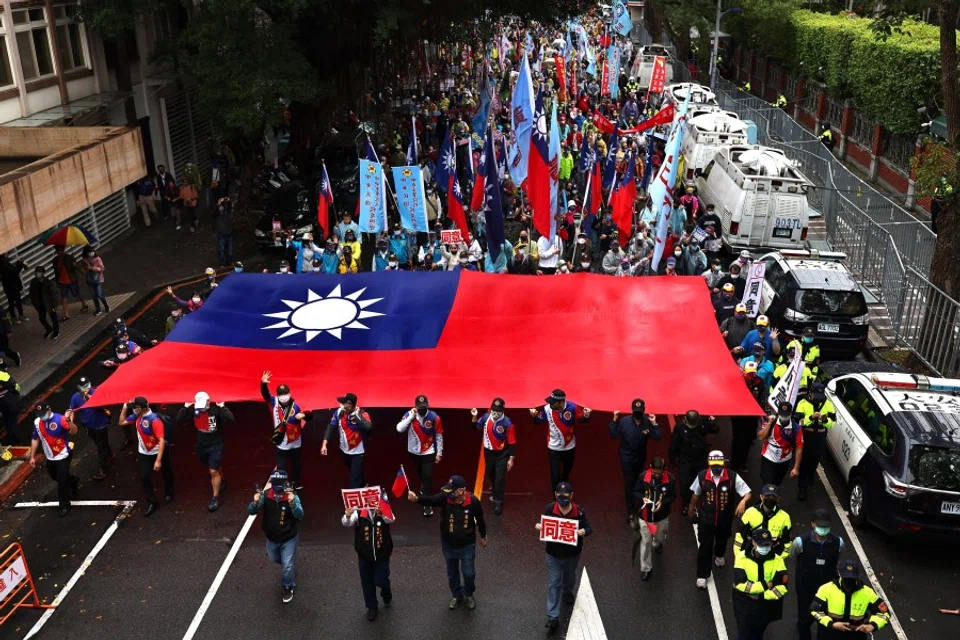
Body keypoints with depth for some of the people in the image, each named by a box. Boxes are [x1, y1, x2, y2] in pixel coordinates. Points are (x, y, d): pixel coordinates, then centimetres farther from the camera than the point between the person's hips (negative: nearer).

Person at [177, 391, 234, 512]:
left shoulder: (216, 409, -21)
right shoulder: (193, 410, -9)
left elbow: (231, 419, -32)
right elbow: (179, 420, -12)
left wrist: (222, 407, -34)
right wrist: (185, 408, -20)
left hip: (216, 445, -5)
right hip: (201, 446, 5)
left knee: (213, 471, -5)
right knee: (215, 468, 25)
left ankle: (215, 498, 8)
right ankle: (222, 481, 54)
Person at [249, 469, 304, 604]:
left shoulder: (292, 496, -26)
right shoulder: (265, 495, -20)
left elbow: (300, 515, -36)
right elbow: (251, 512, -21)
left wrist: (292, 503, -54)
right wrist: (255, 502, -44)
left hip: (289, 538, -4)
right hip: (271, 537, 4)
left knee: (287, 566, 6)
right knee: (273, 559, 28)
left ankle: (287, 587, 34)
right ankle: (290, 563, 60)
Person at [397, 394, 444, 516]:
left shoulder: (434, 417, -18)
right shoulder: (409, 414, -15)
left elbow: (439, 436, -8)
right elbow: (399, 429, -27)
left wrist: (439, 453, -5)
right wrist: (411, 417, -31)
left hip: (429, 452, -3)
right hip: (414, 451, 3)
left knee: (427, 476, -10)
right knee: (420, 474, 22)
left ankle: (427, 504, -3)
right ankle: (424, 489, 52)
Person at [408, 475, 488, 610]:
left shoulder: (473, 501, -24)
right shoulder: (445, 498, -24)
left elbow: (480, 519, -7)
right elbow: (430, 500, -41)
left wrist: (483, 536, 8)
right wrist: (416, 498, -63)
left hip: (467, 545, -1)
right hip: (448, 545, 1)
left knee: (469, 573, 16)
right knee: (452, 573, 21)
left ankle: (469, 595, 46)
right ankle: (456, 595, 48)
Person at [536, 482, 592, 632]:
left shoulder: (579, 511, -21)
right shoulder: (549, 509, -17)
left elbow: (588, 528, -12)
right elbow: (544, 524, -2)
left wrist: (584, 532, -35)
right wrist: (539, 526, -25)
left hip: (572, 554, 1)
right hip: (553, 553, -1)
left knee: (569, 577, 28)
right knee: (553, 584, 2)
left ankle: (568, 592, 62)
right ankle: (553, 617, 6)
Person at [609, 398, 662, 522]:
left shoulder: (648, 422, -18)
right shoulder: (624, 421, -20)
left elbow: (658, 437, -19)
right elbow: (613, 435, -16)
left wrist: (654, 424, -28)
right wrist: (614, 421, -25)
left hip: (641, 457, 3)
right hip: (627, 458, -3)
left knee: (637, 481, 22)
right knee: (629, 483, -2)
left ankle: (636, 504, 45)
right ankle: (631, 511, 5)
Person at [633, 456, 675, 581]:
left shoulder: (670, 478, -19)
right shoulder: (643, 477, -20)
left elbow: (673, 496, -7)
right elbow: (636, 491, -5)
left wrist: (662, 502, -24)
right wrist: (642, 498, -26)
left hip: (662, 516, 1)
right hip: (645, 515, -1)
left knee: (659, 538, 25)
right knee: (646, 542, 6)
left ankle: (657, 545, 64)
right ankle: (646, 569, 23)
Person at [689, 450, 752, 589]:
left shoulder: (733, 477, -24)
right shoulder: (702, 476, -20)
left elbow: (748, 492, -21)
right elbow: (696, 494, -3)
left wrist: (743, 502, -43)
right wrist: (691, 507, 14)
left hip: (725, 518, 2)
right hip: (706, 518, -2)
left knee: (722, 540, 30)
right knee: (705, 546, 7)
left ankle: (719, 555, 64)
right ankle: (702, 575, 24)